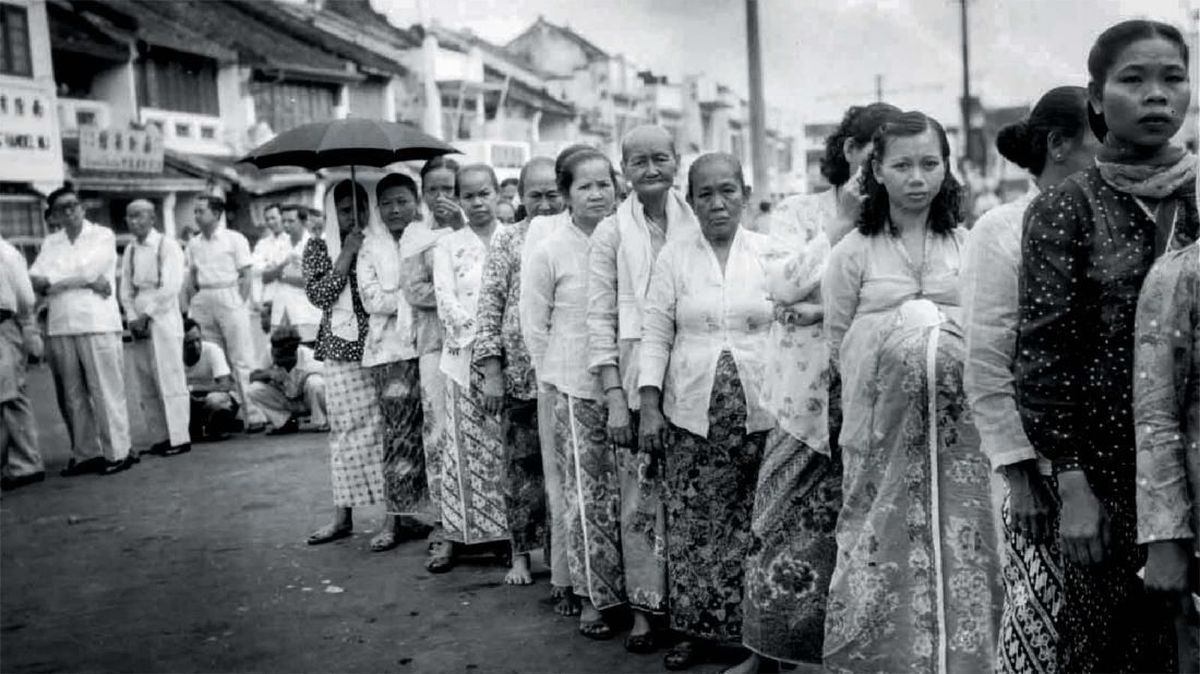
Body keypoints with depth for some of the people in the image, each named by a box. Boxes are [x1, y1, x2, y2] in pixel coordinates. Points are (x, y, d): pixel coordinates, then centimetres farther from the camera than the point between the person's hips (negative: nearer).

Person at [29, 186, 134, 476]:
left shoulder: (103, 236, 5)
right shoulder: (50, 242, 17)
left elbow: (89, 269, -9)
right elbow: (35, 278, 2)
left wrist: (54, 283, 1)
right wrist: (87, 282, -8)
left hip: (98, 324, -4)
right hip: (60, 328, 4)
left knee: (107, 392, -4)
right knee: (72, 395, 5)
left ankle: (118, 452, 1)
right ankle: (85, 453, 13)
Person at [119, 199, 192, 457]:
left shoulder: (168, 247, -3)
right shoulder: (130, 251, 14)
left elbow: (171, 287, -11)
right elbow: (126, 290, 12)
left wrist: (146, 315, -12)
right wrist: (133, 319, -3)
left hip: (163, 318, -6)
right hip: (139, 322, 6)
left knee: (169, 379, -6)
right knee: (143, 385, 5)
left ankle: (178, 438, -1)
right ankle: (159, 438, 11)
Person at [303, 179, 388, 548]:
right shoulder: (319, 248, 7)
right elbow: (318, 294, -7)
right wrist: (347, 254, -10)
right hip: (342, 351, 0)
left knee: (389, 427, -1)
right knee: (346, 429, 4)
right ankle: (343, 516, 13)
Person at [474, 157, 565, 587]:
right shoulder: (508, 240, 3)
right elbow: (489, 305, 2)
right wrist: (491, 370, -4)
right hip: (520, 372, 0)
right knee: (521, 465, 8)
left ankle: (563, 559, 15)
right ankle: (521, 554, 22)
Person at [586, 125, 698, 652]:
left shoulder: (696, 223, 5)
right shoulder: (612, 232, 2)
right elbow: (600, 318, 1)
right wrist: (614, 396, -6)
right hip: (636, 377, -1)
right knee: (641, 496, 3)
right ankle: (644, 608, 16)